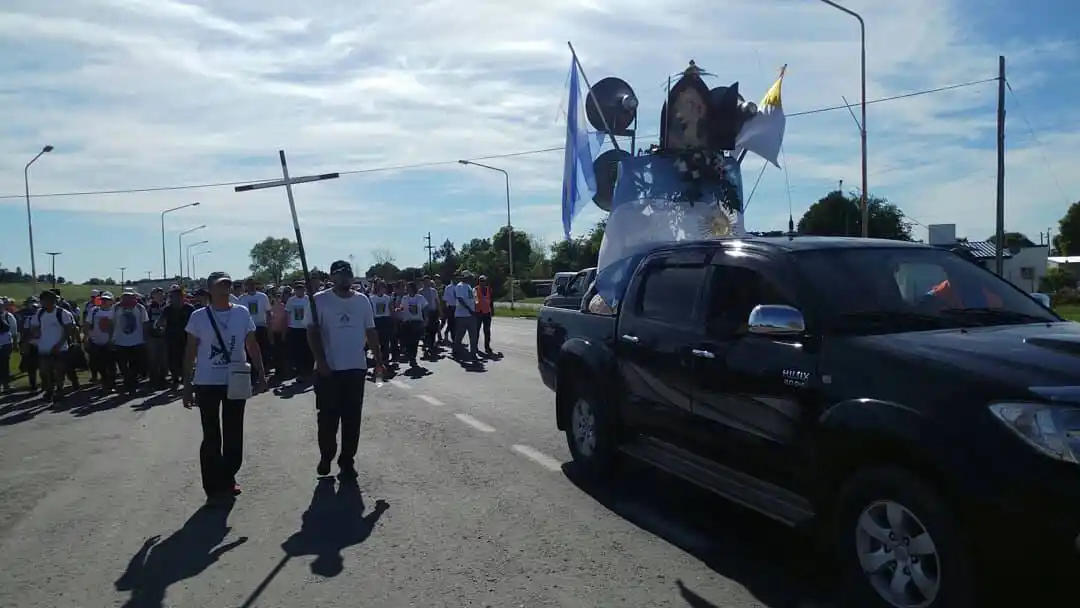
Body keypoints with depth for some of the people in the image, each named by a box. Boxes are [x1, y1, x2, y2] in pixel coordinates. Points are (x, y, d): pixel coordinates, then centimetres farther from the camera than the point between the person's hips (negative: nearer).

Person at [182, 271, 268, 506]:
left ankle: (228, 478, 26)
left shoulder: (242, 313, 1)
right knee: (211, 437, 3)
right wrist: (187, 386, -2)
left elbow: (252, 346, 7)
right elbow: (190, 353, 0)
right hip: (207, 383, -2)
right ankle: (214, 487, 12)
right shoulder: (199, 317, -4)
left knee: (234, 434, 10)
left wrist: (261, 374, 2)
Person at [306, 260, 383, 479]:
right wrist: (320, 360, -15)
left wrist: (378, 358, 8)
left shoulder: (362, 300, 7)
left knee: (352, 418, 5)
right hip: (328, 369, -2)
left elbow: (370, 332, 11)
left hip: (356, 367, 3)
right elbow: (312, 332, -6)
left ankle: (347, 461, 14)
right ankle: (326, 456, 25)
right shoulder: (320, 300, -3)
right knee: (327, 417, 5)